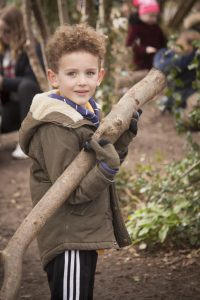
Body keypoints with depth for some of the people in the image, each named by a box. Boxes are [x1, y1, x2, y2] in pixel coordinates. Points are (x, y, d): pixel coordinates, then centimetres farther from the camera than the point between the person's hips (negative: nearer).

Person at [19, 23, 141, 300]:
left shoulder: (87, 113, 5)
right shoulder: (55, 129, -22)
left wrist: (125, 133, 1)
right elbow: (72, 193, -23)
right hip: (67, 241, -9)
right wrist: (107, 168, -33)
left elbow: (111, 159, 14)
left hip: (85, 236, 9)